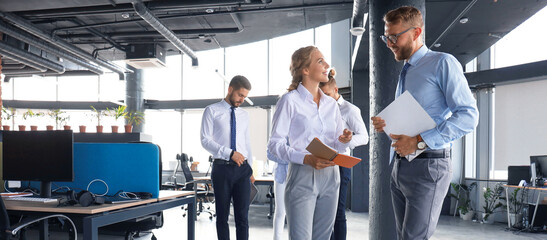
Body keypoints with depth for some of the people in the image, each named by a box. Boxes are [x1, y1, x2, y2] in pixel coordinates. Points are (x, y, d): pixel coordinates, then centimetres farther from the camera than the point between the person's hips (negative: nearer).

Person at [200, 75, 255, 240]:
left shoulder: (244, 115, 16)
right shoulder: (212, 111, 2)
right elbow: (205, 140, -6)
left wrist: (250, 169, 11)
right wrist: (229, 153, -16)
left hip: (242, 169, 3)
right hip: (222, 168, -3)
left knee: (243, 215, 2)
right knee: (222, 215, 6)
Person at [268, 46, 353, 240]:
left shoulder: (331, 103, 15)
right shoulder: (290, 100, -4)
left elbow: (336, 145, 17)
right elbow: (275, 144, -9)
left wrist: (345, 140, -7)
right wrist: (306, 159, -22)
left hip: (330, 176, 6)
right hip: (302, 176, -6)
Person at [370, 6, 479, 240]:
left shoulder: (443, 63, -7)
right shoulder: (406, 73, 19)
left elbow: (468, 115, -16)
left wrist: (420, 141, -22)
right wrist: (384, 124, 4)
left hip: (428, 167, -8)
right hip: (400, 166, 9)